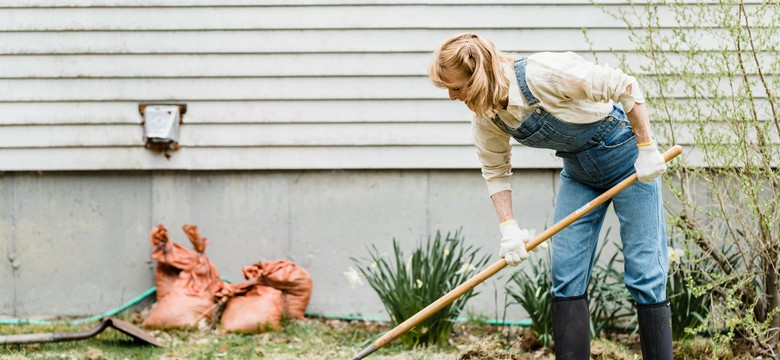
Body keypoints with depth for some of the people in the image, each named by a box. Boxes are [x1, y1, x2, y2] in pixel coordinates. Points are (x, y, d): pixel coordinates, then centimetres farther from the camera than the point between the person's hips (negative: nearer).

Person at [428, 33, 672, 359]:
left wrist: (647, 149, -23)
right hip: (578, 170, 7)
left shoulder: (544, 73, -32)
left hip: (625, 157, -7)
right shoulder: (486, 118, -10)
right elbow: (495, 171, 4)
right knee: (566, 276, -1)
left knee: (644, 273, -6)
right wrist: (508, 227, -8)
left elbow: (625, 87, -25)